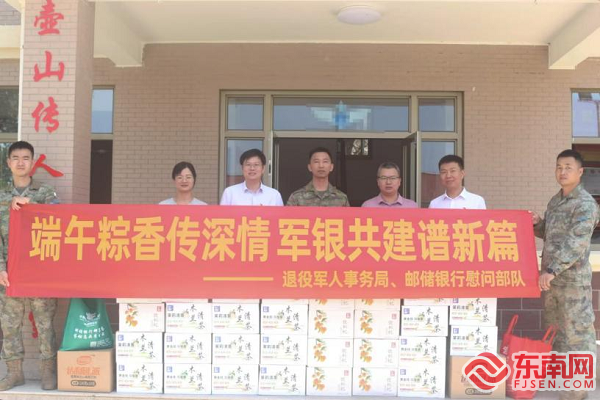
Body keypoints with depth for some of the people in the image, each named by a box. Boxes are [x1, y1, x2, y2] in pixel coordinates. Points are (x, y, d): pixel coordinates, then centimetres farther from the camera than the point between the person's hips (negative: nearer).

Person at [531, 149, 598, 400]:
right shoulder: (555, 201, 12)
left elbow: (576, 243, -24)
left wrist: (551, 270, -30)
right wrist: (537, 224, 0)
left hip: (573, 278, -8)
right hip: (553, 276, 8)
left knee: (577, 328, 1)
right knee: (554, 325, 18)